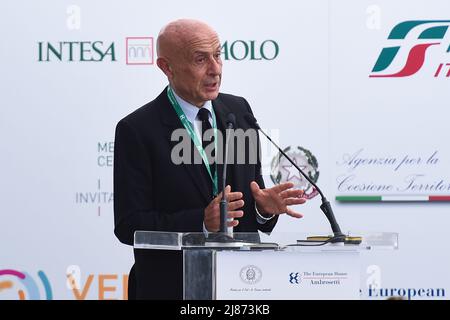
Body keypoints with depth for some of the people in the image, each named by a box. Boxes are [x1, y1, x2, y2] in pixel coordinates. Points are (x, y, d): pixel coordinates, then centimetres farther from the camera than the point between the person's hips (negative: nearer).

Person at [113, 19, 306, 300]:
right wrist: (201, 222, -24)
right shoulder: (137, 130, -10)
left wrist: (264, 207, -11)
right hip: (172, 286, -5)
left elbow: (250, 190, 11)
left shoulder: (238, 110, 6)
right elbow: (128, 226, -14)